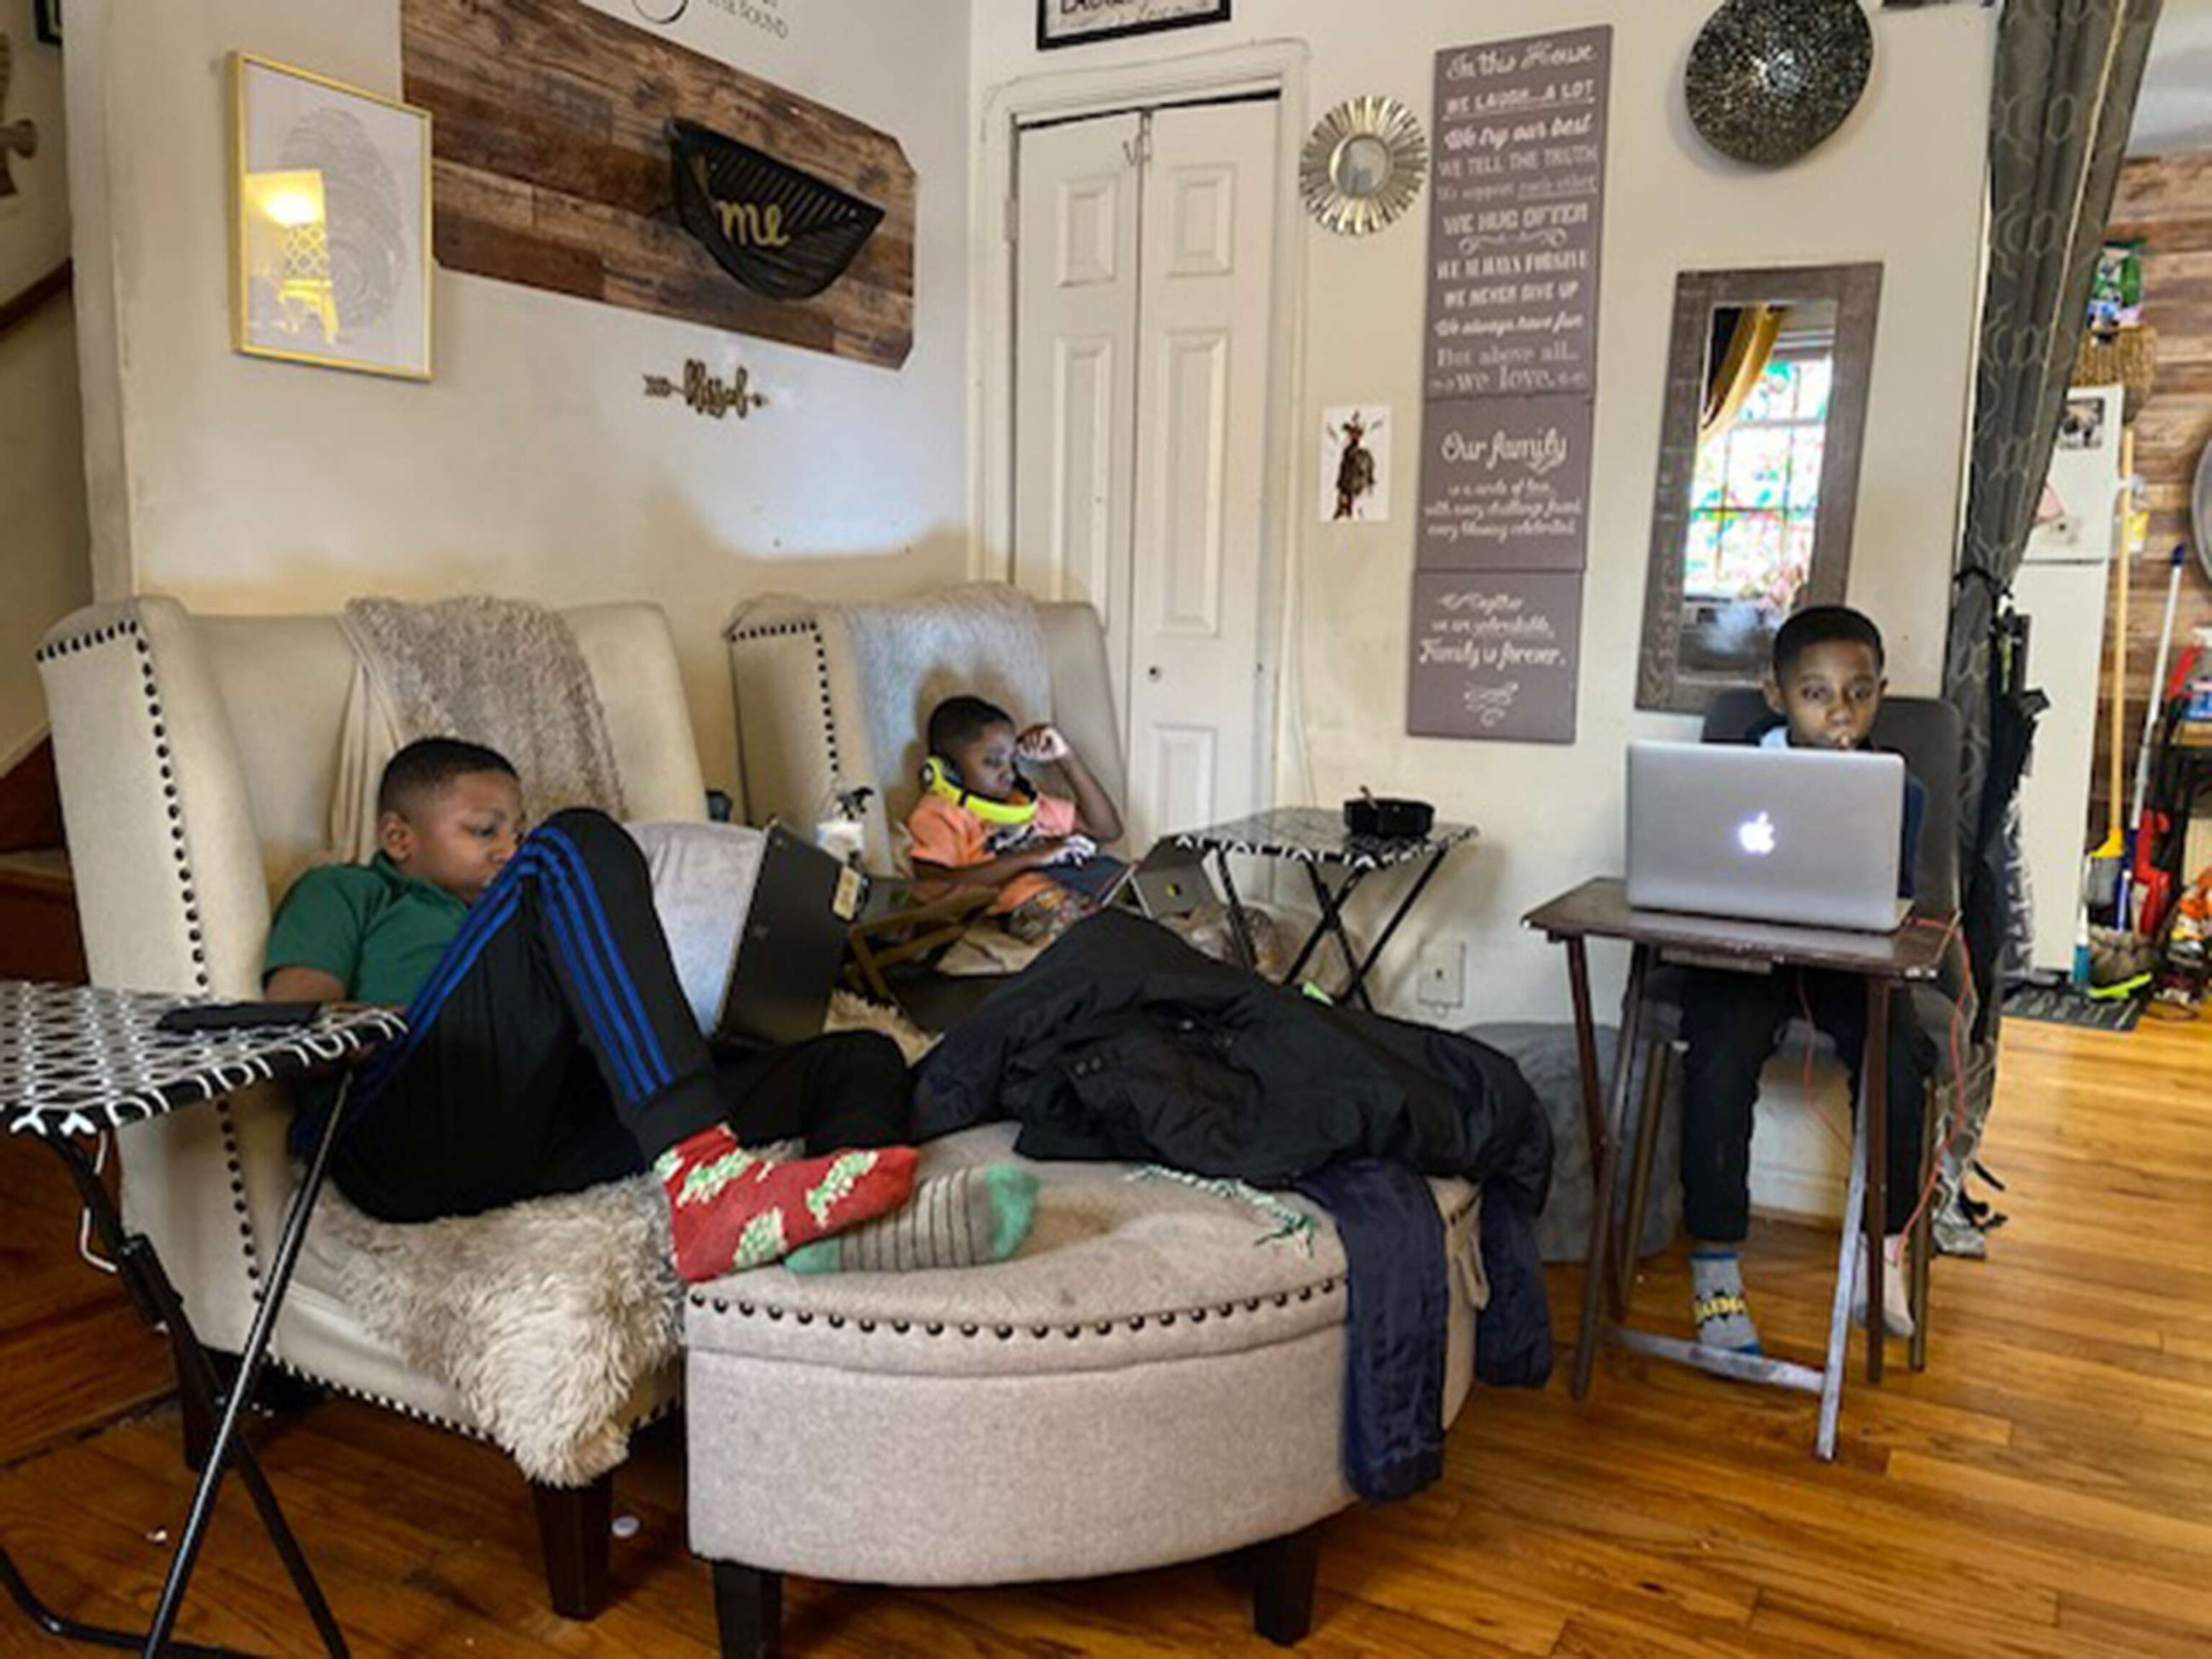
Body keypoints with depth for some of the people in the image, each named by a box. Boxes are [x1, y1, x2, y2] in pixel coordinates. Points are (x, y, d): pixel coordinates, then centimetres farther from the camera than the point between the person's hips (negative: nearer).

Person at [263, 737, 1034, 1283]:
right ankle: (709, 1185, -42)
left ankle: (845, 1236, -45)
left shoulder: (525, 923, 43)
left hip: (543, 1142, 6)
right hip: (402, 1140, -5)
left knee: (862, 1057, -4)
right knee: (578, 846, -22)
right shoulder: (345, 892, 28)